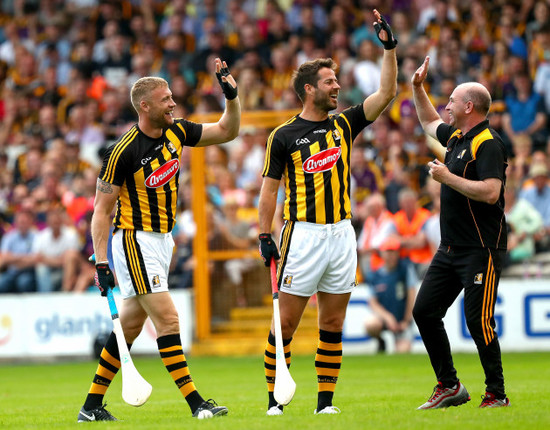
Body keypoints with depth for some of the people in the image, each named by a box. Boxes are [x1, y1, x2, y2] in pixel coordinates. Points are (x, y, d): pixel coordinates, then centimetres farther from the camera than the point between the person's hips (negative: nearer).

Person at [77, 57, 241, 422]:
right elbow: (102, 210, -13)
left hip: (162, 240, 8)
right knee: (167, 319, -13)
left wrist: (231, 96, -3)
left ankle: (92, 405, 18)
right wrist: (101, 262, -18)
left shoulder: (176, 132, 3)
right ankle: (195, 403, -13)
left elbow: (227, 131, 15)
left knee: (130, 326, 11)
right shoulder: (124, 151, -17)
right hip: (135, 241, -8)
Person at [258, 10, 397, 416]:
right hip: (303, 234, -4)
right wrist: (265, 236, -6)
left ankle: (326, 401, 9)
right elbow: (269, 187, 0)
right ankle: (275, 400, 3)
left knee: (333, 324, 5)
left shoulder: (344, 124, 10)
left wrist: (390, 48, -3)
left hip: (342, 233, 4)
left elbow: (387, 93, 6)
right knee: (286, 322, -3)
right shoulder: (284, 136, -2)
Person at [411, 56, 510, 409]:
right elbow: (430, 122, 36)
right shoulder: (457, 137, 13)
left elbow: (490, 193, -27)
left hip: (482, 250, -10)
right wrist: (418, 88, 27)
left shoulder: (488, 145, -15)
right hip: (450, 248, 10)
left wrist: (447, 177, -19)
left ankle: (497, 394, -1)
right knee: (424, 311, 7)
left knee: (478, 321, -11)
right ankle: (449, 386, 14)